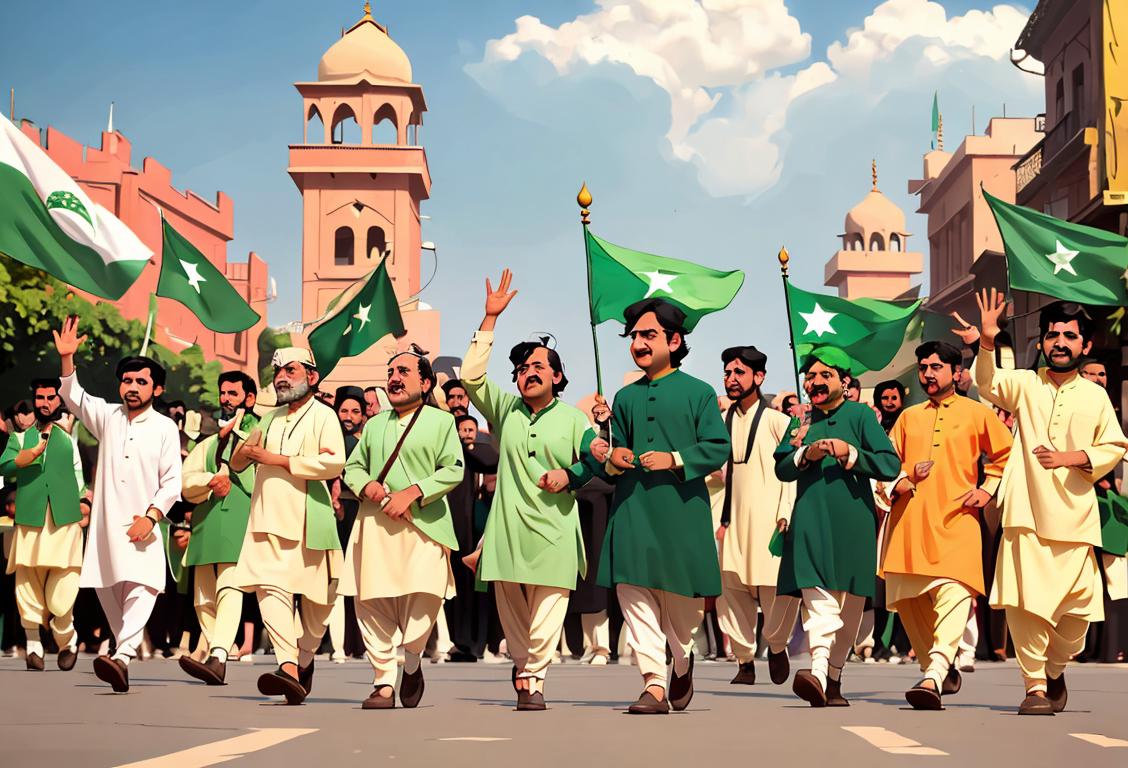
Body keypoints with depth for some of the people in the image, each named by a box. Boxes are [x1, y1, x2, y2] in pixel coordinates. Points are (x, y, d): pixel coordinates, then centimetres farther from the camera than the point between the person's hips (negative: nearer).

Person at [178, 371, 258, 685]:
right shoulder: (208, 443, 27)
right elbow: (186, 482, 13)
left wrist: (233, 433, 2)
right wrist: (211, 481, -8)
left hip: (241, 521, -6)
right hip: (206, 523, 6)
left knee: (229, 589, -21)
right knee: (204, 598, 3)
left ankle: (218, 658, -35)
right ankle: (216, 657, 10)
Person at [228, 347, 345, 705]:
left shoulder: (322, 415, 1)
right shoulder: (270, 419, 22)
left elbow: (335, 462, -15)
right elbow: (237, 460, 29)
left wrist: (279, 460, -12)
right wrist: (246, 450, 4)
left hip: (308, 521, -4)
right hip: (268, 519, 4)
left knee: (315, 597, 4)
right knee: (270, 586, -17)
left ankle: (304, 660, 24)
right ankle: (288, 667, -27)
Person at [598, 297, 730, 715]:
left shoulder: (698, 393, 4)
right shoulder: (626, 398, 15)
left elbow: (718, 448, -2)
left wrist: (675, 459, -15)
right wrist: (613, 459, 0)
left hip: (681, 509, -3)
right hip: (633, 510, 3)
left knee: (682, 598, 4)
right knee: (634, 594, -10)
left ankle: (683, 662, 33)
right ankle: (654, 684, -10)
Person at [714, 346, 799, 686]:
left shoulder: (777, 421, 1)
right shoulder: (722, 423, 13)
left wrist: (785, 516, -12)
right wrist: (719, 519, 5)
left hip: (768, 520, -4)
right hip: (732, 522, 4)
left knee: (777, 592, -9)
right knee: (730, 592, 1)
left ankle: (776, 646, 19)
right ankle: (744, 661, 15)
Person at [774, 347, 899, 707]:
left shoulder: (860, 415, 5)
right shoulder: (803, 422, 17)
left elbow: (891, 464, -2)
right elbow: (781, 468, 11)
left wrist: (850, 453, -15)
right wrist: (806, 454, -8)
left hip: (853, 524, -1)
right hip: (811, 522, 1)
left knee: (850, 607, 6)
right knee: (818, 597, -17)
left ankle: (833, 680, 19)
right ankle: (818, 673, -32)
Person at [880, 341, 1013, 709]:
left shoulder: (976, 413, 10)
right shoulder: (908, 417, 21)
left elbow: (1006, 454, 12)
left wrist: (987, 489, 0)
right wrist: (899, 482, 1)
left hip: (955, 518, -5)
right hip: (908, 520, 5)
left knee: (952, 595, -21)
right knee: (907, 600, 4)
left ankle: (934, 677, -34)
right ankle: (940, 668, 21)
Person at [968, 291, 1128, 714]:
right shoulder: (1025, 385, 5)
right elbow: (988, 384, -14)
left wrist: (1073, 457, -6)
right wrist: (987, 342, -32)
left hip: (1075, 516, 2)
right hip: (1027, 513, -2)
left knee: (1078, 608, 2)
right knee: (1025, 602, -10)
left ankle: (1055, 669, 29)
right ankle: (1035, 685, 2)